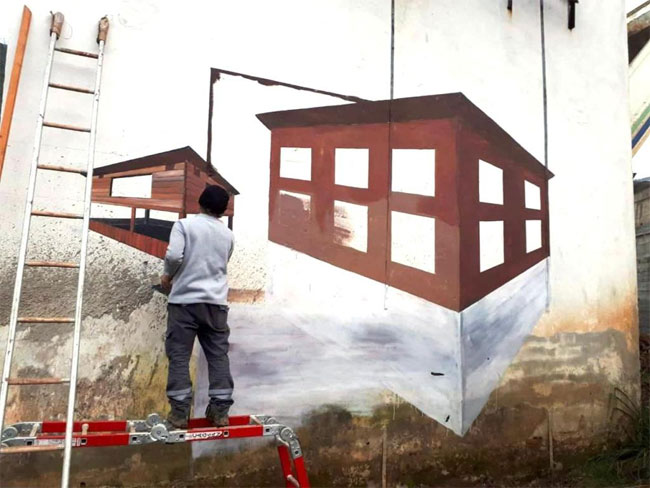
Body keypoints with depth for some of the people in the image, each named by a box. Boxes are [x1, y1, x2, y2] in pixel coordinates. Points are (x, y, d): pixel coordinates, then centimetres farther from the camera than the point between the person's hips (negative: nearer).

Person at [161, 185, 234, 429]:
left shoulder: (184, 224, -1)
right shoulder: (228, 234, 13)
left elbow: (173, 256, -15)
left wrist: (168, 276, 6)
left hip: (185, 300, -3)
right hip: (216, 302, 3)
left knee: (179, 356, 5)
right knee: (218, 356, 9)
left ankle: (180, 412, 6)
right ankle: (220, 410, 12)